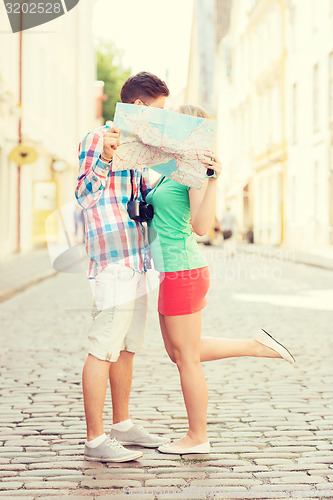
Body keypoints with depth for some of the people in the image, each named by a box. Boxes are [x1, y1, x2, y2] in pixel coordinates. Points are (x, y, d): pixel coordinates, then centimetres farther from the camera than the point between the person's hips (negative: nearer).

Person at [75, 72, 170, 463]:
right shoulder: (97, 139, -7)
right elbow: (85, 196, -18)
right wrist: (105, 157, -34)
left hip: (136, 262, 9)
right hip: (113, 263, -9)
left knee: (126, 349, 14)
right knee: (103, 351, -7)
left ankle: (122, 426, 23)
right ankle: (95, 439, -2)